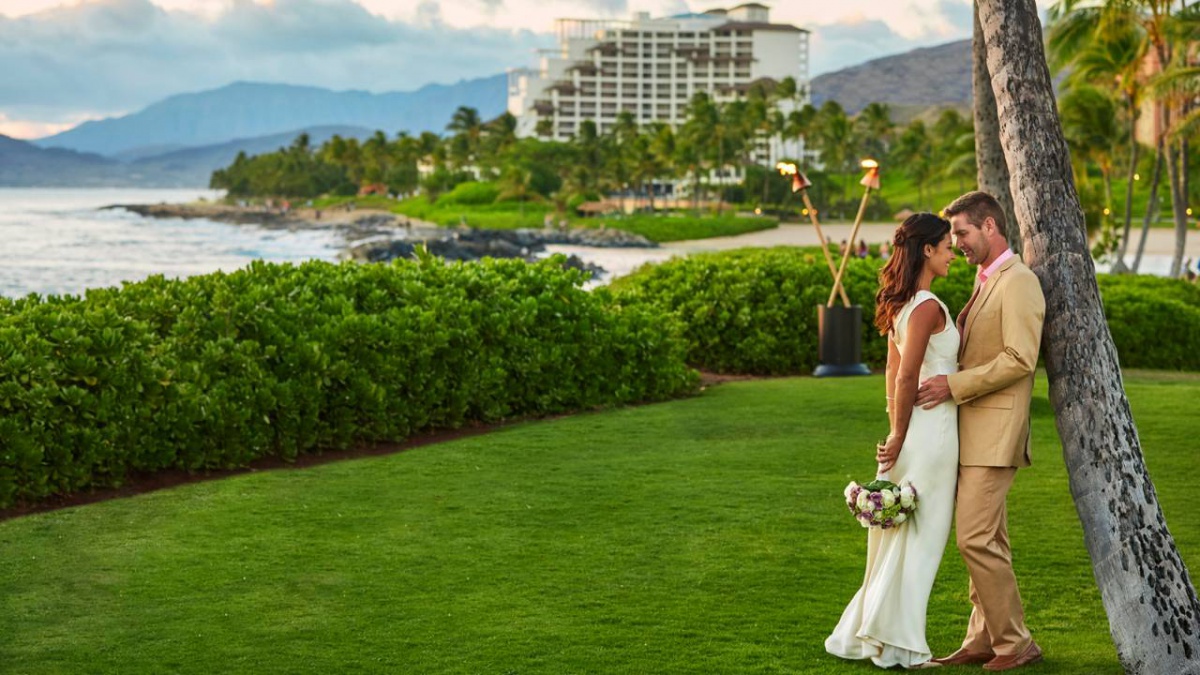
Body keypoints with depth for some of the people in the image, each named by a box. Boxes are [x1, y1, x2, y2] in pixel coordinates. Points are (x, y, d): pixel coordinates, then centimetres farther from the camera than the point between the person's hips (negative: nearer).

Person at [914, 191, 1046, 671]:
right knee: (984, 538, 12)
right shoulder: (985, 282, 19)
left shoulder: (1018, 282, -12)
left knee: (976, 537, -11)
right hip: (974, 431, 10)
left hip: (994, 432, -10)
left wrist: (954, 385, -21)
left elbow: (1020, 359, -21)